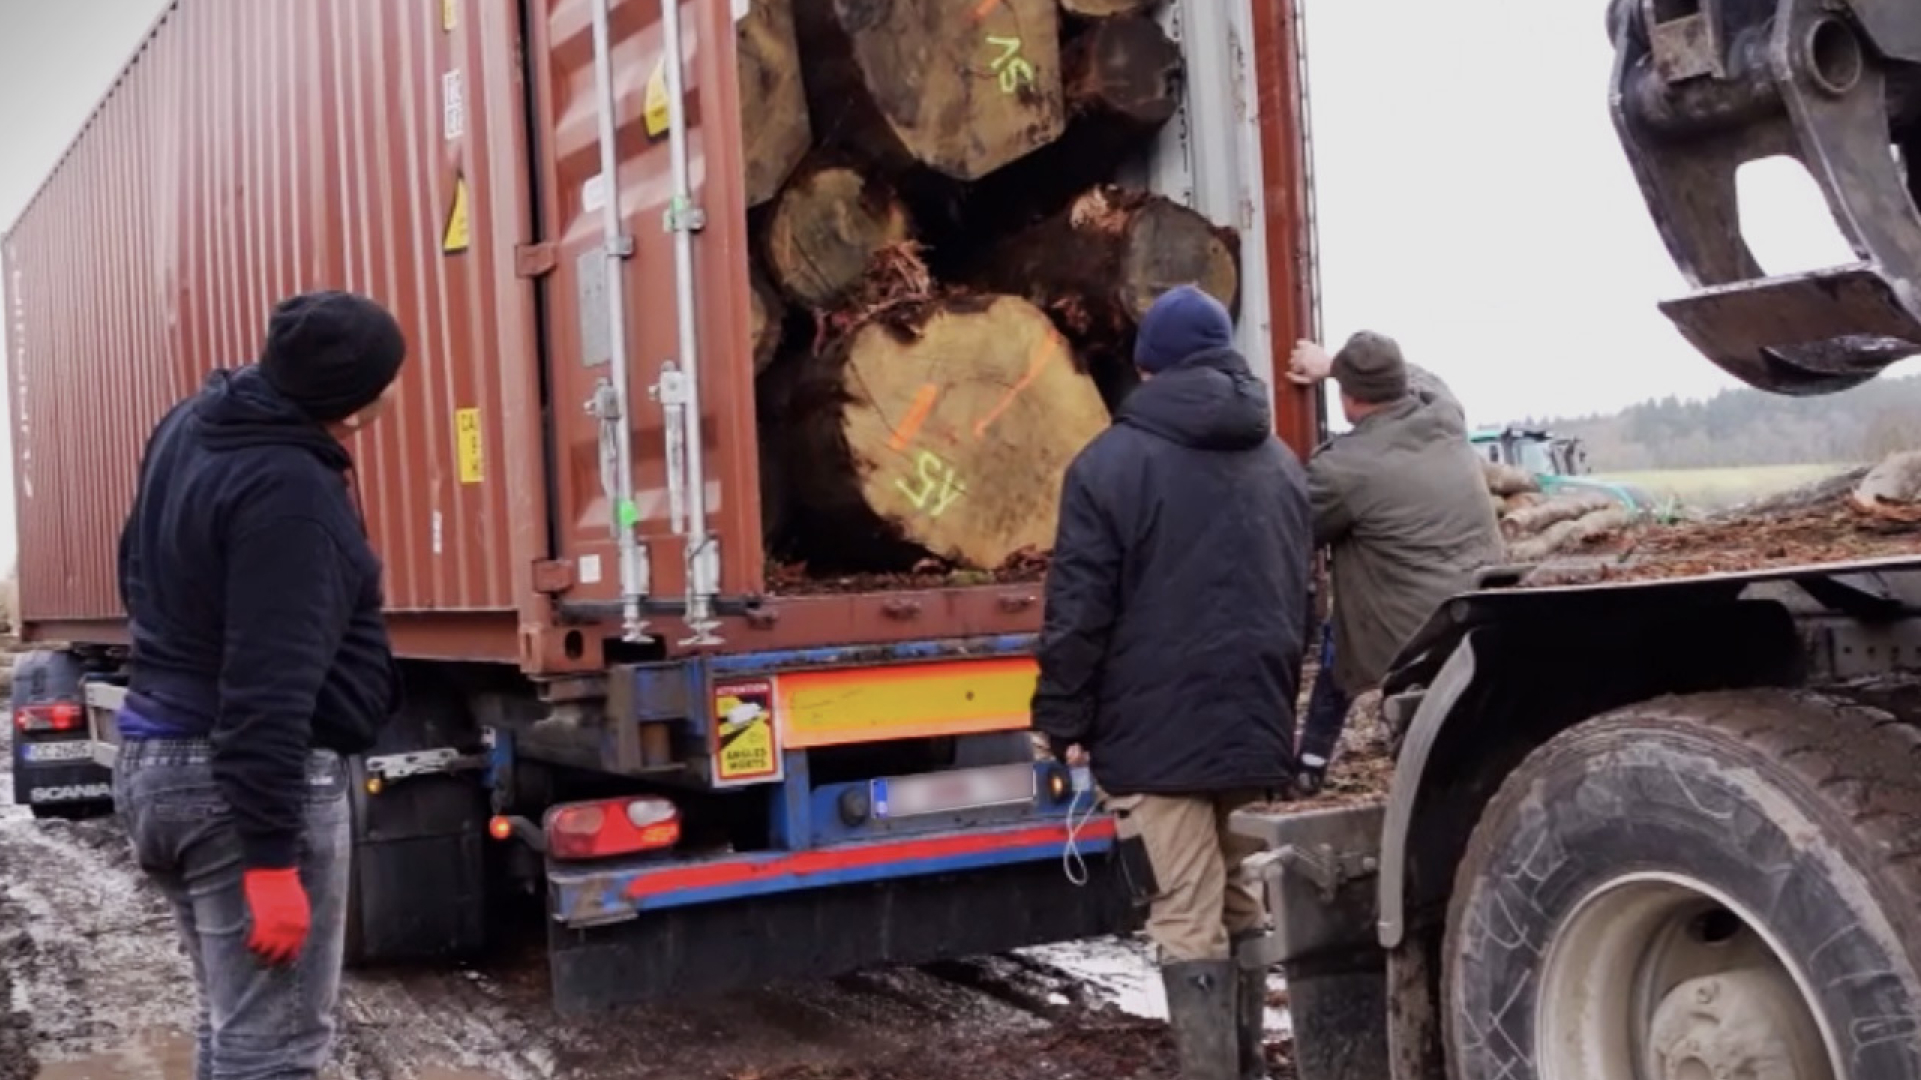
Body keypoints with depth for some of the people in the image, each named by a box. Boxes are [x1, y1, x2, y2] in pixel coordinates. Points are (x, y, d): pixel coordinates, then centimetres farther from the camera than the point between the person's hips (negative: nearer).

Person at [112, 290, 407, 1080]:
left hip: (153, 756, 10)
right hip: (238, 779, -10)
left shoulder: (191, 426, 8)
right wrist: (270, 858, -24)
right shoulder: (288, 490, -22)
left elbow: (140, 574, 22)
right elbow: (267, 691, -26)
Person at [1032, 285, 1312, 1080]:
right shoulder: (1281, 464, 14)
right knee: (1243, 910, 19)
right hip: (1257, 727, 7)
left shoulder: (1112, 463, -8)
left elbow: (1079, 611, -11)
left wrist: (1065, 723, -2)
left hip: (1159, 732, -6)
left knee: (1189, 924, -3)